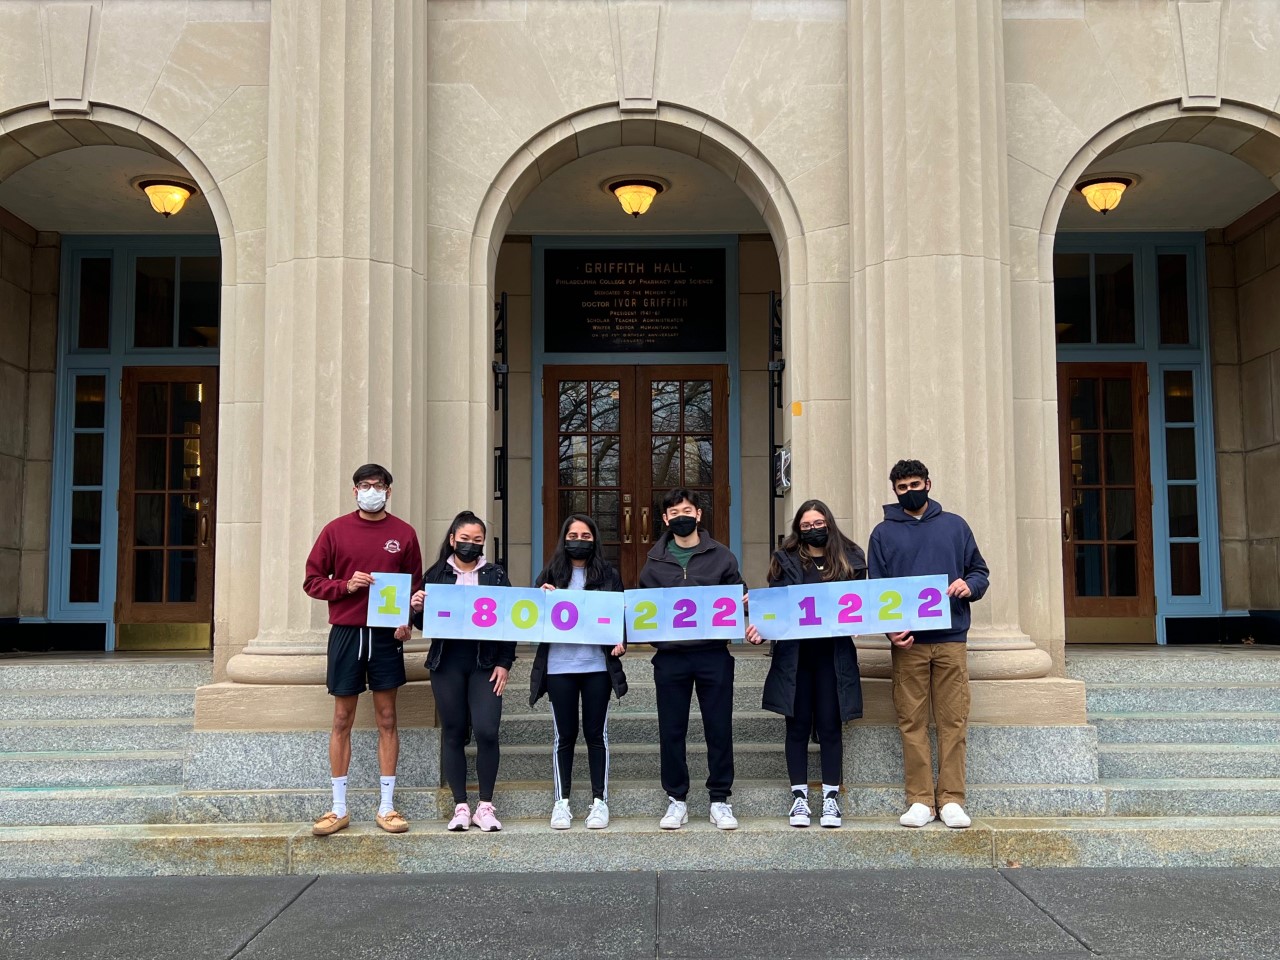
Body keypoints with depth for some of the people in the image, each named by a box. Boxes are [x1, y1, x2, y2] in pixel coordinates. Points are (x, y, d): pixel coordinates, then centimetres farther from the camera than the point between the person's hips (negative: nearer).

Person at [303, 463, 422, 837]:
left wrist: (407, 621, -8)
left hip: (387, 636, 0)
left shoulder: (404, 534, 4)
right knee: (342, 719, 5)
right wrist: (345, 585, -13)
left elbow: (415, 585, 8)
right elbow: (312, 580, 5)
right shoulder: (336, 530, 3)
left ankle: (387, 807, 13)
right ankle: (339, 809, 14)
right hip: (346, 633, 0)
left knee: (387, 718, 4)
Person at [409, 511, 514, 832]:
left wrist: (504, 663, -3)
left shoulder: (496, 575, 7)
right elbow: (424, 624, 10)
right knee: (453, 732, 5)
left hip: (485, 662, -1)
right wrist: (417, 608, -12)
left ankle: (485, 806, 6)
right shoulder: (436, 575, 8)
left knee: (486, 731, -9)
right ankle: (460, 806, 15)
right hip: (447, 661, 1)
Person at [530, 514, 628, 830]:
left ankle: (599, 801, 15)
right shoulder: (550, 575, 8)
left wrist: (621, 642, -8)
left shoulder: (608, 575, 8)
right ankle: (561, 802, 15)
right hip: (559, 666, 0)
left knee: (596, 733, 6)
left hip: (597, 665, 0)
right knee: (563, 735, 6)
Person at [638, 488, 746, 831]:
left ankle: (720, 801, 15)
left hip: (713, 653, -1)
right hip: (670, 655, 1)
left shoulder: (721, 556, 7)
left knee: (719, 729, 4)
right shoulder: (655, 561, 10)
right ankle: (676, 801, 17)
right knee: (671, 731, 5)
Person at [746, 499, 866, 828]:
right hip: (794, 654, 0)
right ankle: (799, 798, 14)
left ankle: (831, 798, 13)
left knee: (830, 726, 3)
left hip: (833, 654, 0)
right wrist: (760, 628, -17)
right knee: (798, 726, 6)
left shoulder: (849, 558, 8)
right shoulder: (786, 560, 7)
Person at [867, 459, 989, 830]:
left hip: (951, 639, 1)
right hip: (908, 642, -1)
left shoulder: (955, 525, 13)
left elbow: (979, 571, 15)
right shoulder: (884, 532, 10)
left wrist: (969, 585, -9)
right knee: (912, 722, 0)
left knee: (953, 721, 0)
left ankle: (951, 799, 6)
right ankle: (920, 800, 6)